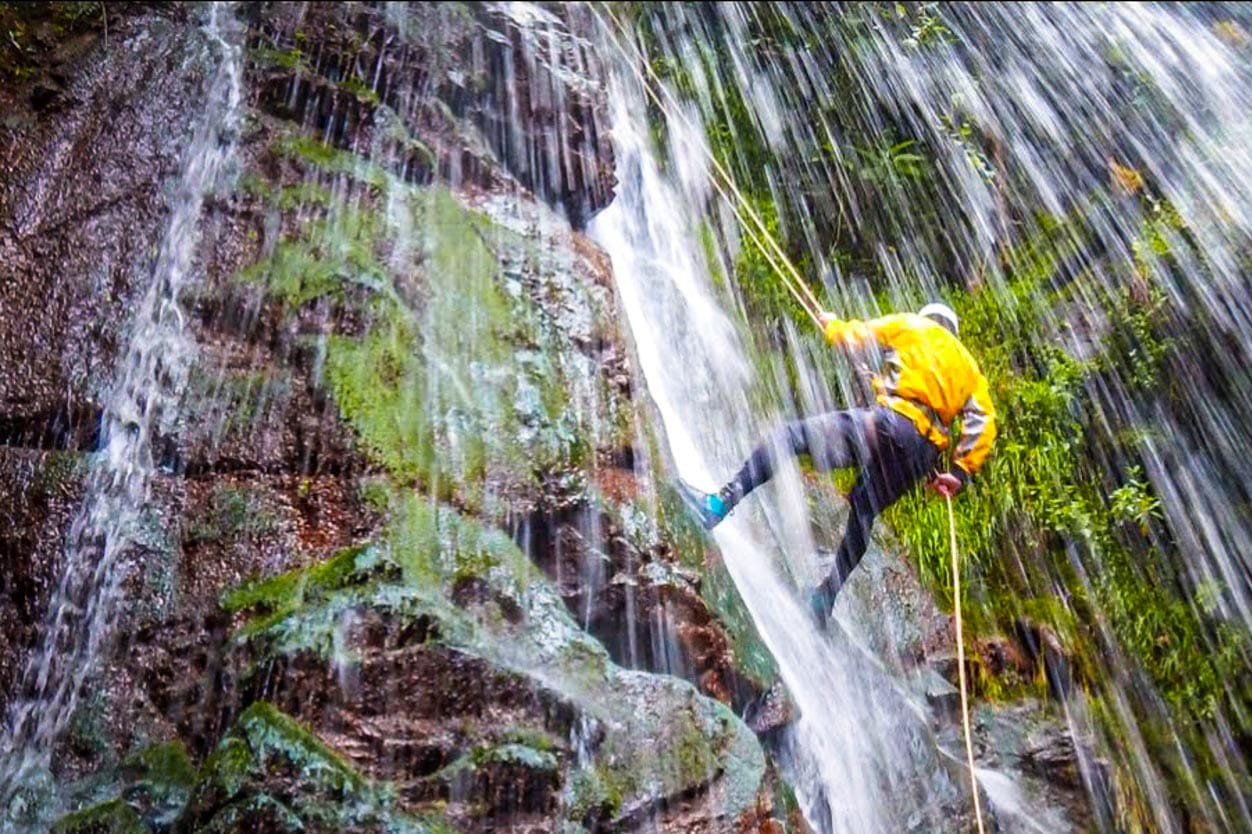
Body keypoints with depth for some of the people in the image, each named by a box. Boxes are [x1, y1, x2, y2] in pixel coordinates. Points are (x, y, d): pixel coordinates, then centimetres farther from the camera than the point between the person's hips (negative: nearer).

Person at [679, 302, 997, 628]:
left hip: (893, 422, -6)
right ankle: (823, 602, 19)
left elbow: (856, 338, 13)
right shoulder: (967, 365, 31)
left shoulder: (911, 325, 20)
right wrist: (960, 472, 18)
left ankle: (722, 503, -23)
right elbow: (984, 421, 19)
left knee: (790, 435, -6)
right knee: (862, 513, 19)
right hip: (924, 453, 6)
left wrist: (831, 325, 34)